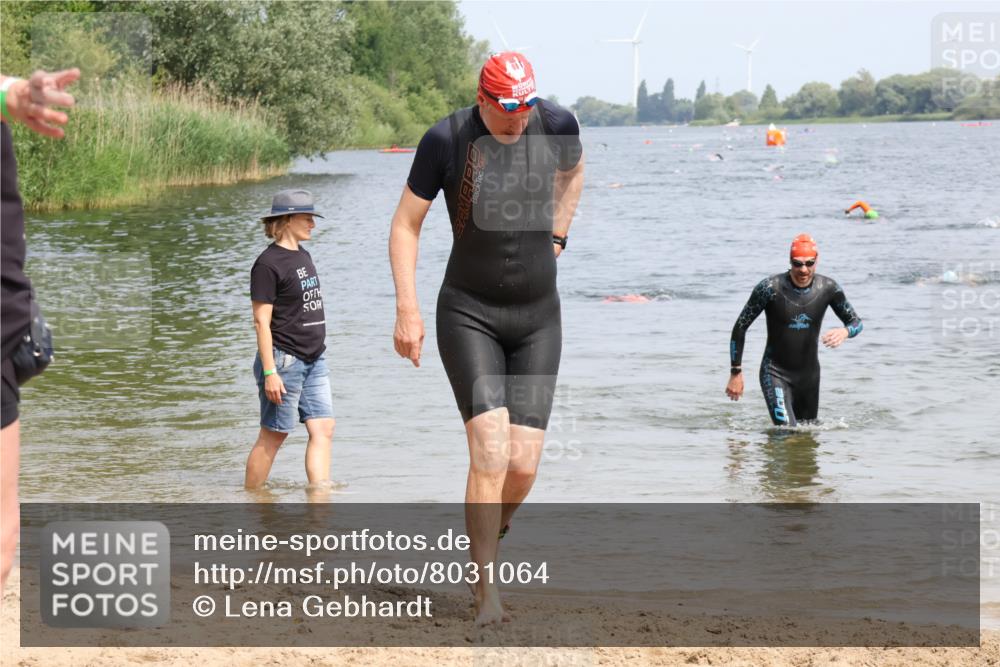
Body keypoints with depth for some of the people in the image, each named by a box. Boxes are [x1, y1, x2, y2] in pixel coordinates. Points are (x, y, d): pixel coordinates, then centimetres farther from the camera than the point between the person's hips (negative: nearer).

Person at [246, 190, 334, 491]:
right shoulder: (268, 263, -12)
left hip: (313, 361, 8)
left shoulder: (303, 255, 14)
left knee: (323, 428, -2)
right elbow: (261, 321, -15)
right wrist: (269, 372, -19)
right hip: (284, 361, -8)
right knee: (273, 435, 0)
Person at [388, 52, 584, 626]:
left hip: (538, 317, 3)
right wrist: (407, 310, -8)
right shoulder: (446, 140, -13)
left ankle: (492, 532, 28)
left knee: (524, 462, -4)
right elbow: (406, 224, -3)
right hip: (469, 314, -3)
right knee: (490, 453, -16)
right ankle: (487, 591, -9)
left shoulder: (557, 124, -5)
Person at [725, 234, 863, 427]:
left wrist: (845, 331, -20)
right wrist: (736, 373, -8)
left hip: (810, 373, 4)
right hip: (775, 373, -4)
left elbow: (856, 322, 6)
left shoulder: (828, 288, -8)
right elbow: (740, 327, -8)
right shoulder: (770, 288, -18)